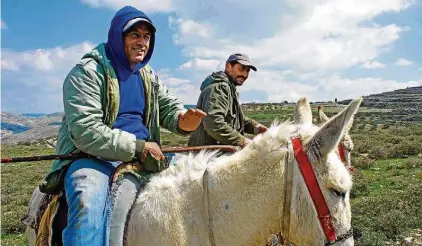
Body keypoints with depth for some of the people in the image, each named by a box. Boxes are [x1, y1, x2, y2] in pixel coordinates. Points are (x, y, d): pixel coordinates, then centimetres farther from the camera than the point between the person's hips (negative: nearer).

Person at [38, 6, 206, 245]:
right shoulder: (88, 72, -7)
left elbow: (169, 106, 13)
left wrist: (183, 119, -13)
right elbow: (85, 131, -17)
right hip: (90, 156, -6)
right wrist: (137, 147, -21)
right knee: (88, 205, -35)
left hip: (138, 157, 7)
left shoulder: (148, 76, 14)